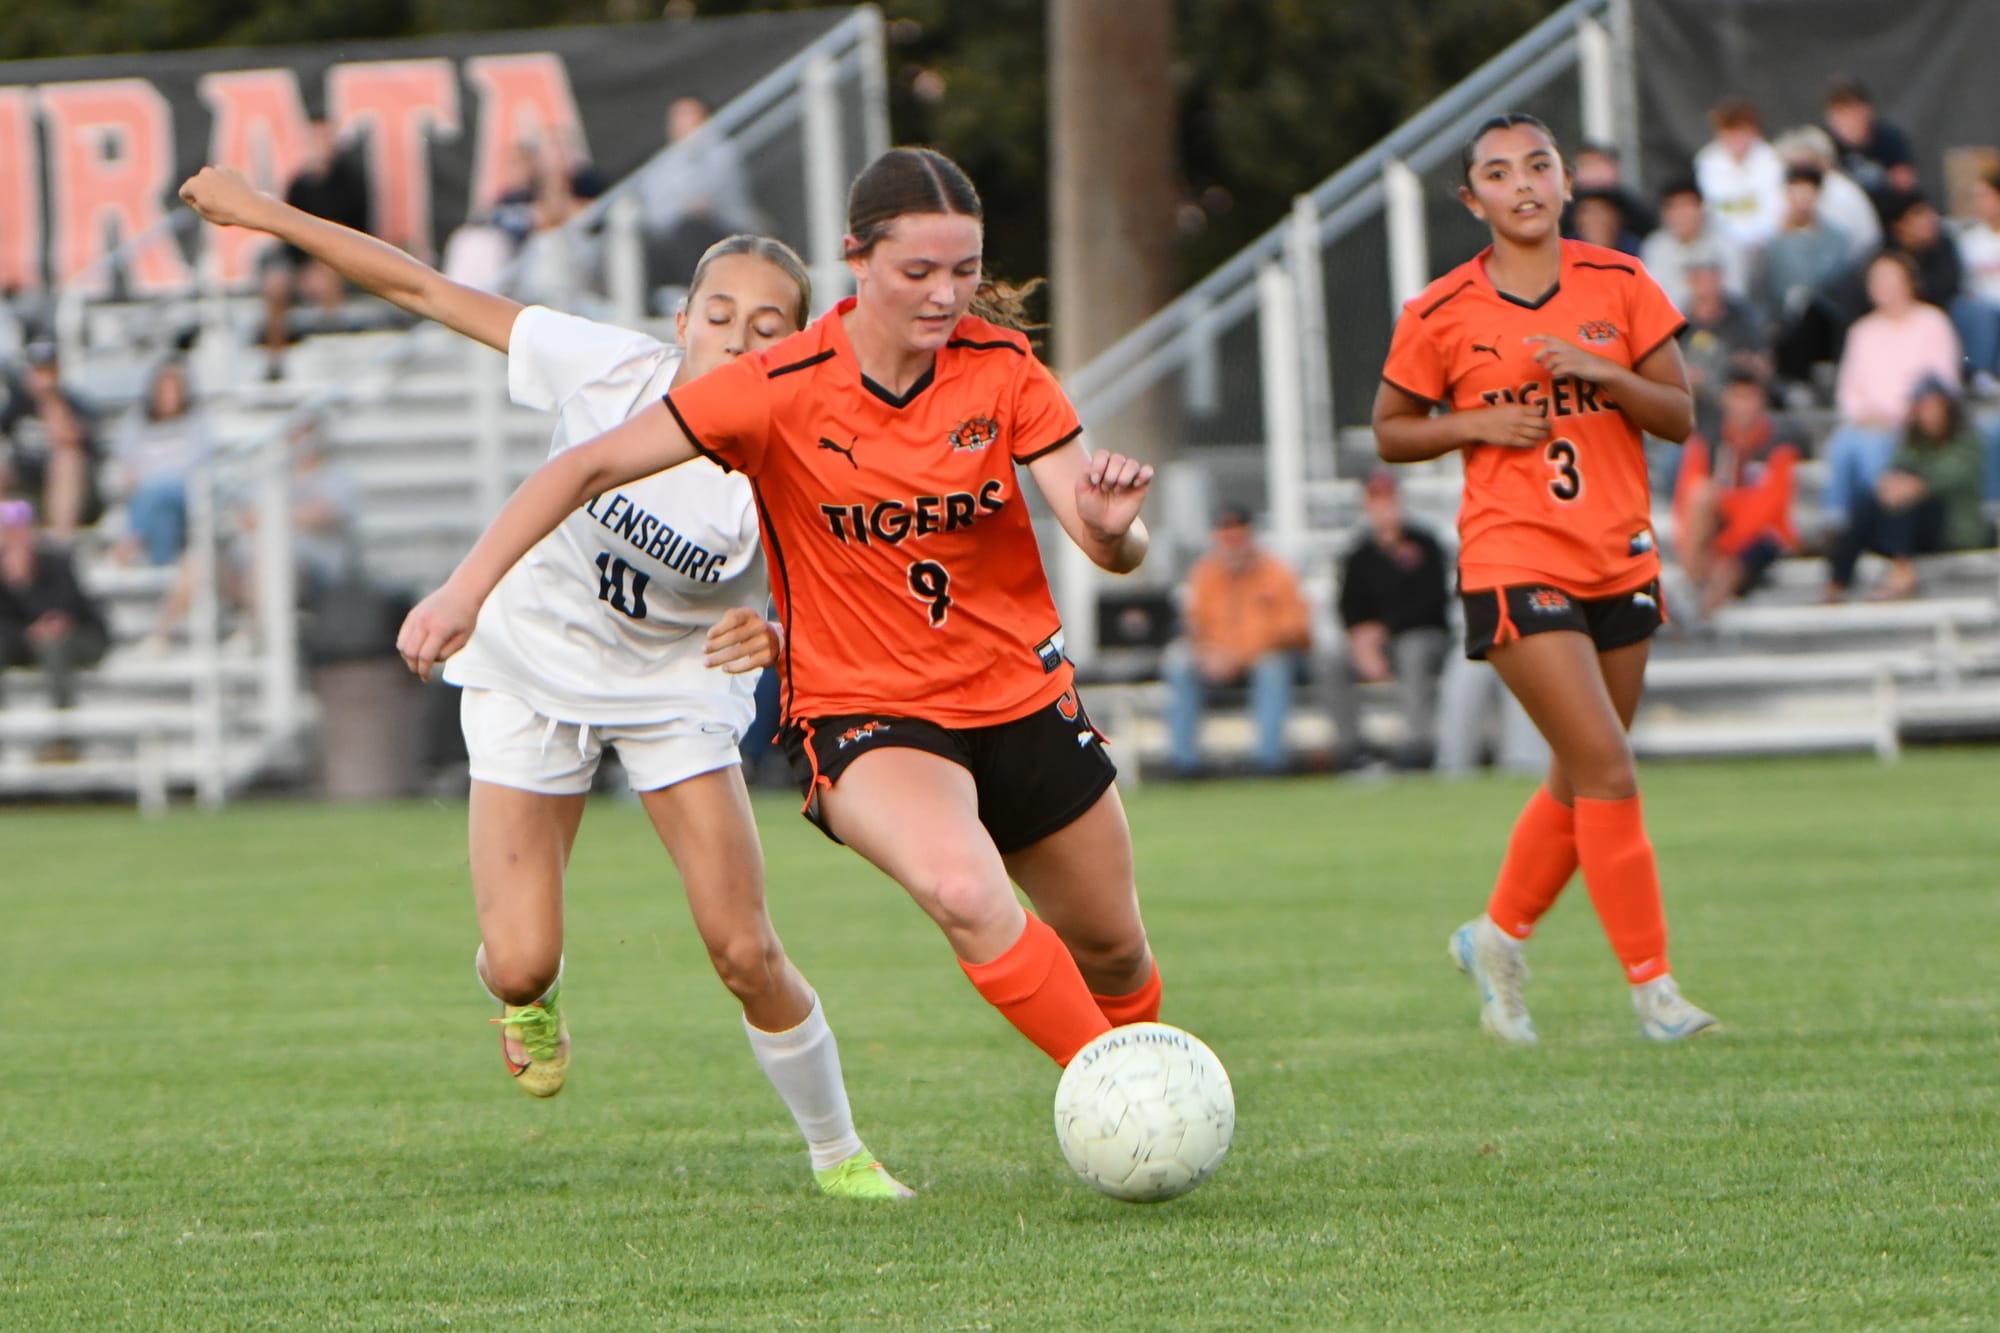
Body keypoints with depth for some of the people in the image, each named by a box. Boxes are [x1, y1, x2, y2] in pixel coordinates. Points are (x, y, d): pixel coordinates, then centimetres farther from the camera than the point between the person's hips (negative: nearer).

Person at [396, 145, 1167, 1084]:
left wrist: (1114, 524, -36)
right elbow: (591, 467, -15)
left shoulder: (1002, 370, -9)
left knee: (1113, 956, 16)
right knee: (965, 894, -35)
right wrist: (466, 588, -24)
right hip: (862, 715, -4)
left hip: (1024, 699, 4)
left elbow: (1113, 551, -11)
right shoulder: (783, 389, -17)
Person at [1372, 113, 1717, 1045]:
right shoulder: (1440, 315, -3)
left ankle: (1497, 938, 34)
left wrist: (1606, 375, -15)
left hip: (1620, 563, 4)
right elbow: (1390, 433, 7)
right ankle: (1651, 984, -9)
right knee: (1607, 771, -14)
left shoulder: (1619, 287, 3)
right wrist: (1475, 424, -11)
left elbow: (1679, 416, 3)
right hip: (1514, 566, -4)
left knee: (1582, 783, 12)